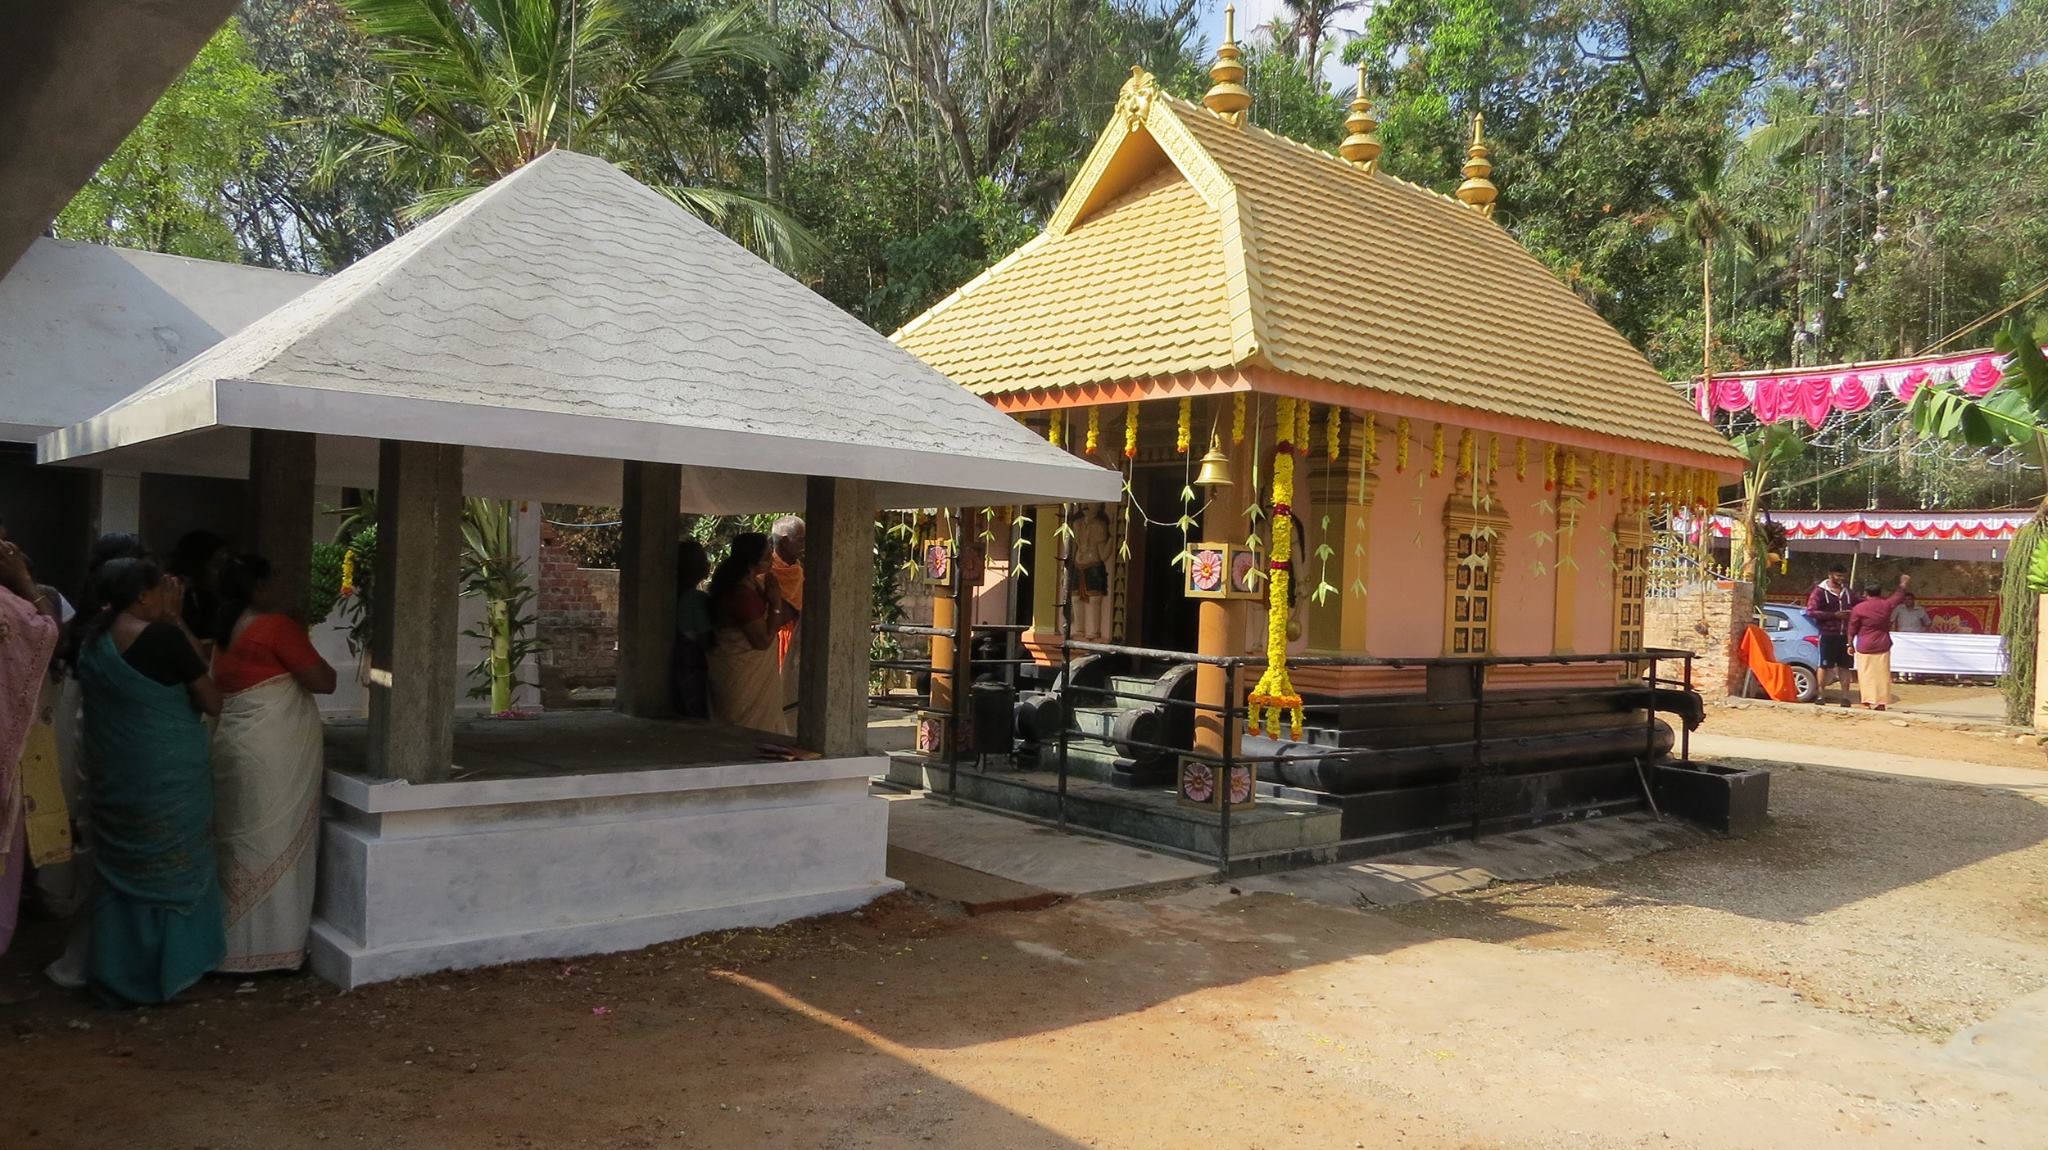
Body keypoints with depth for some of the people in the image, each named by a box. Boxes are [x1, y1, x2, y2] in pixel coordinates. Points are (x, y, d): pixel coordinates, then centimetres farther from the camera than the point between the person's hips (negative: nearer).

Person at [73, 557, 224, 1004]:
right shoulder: (164, 636, -18)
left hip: (114, 775, 6)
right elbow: (213, 702, -9)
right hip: (169, 777, -6)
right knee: (172, 870, 8)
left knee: (120, 870, 17)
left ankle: (116, 974, 24)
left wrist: (170, 622, 8)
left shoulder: (93, 639, 2)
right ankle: (168, 971, 16)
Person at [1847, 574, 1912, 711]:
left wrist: (1850, 644, 7)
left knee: (1866, 676, -1)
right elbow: (1898, 597, 23)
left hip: (1865, 648, -3)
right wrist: (1903, 584, 40)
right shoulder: (1886, 605, 1)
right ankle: (1880, 703, 7)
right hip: (1882, 647, 3)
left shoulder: (1858, 608, -9)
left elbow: (1852, 629, -4)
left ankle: (1868, 703, -7)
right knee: (1882, 675, 7)